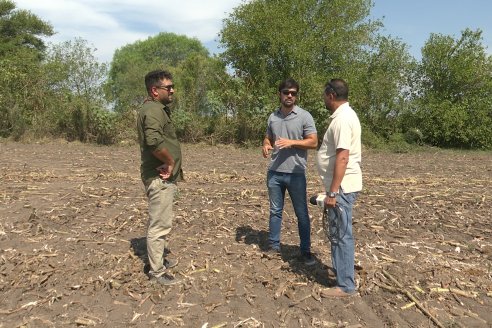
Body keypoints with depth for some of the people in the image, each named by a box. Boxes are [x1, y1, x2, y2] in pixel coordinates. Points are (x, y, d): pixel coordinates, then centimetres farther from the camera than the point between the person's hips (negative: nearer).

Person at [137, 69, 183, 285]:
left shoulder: (159, 109, 17)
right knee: (160, 224, -1)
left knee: (160, 223, 23)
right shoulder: (154, 109, -17)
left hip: (163, 177, 11)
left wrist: (169, 162, 12)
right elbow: (153, 140, -35)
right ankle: (157, 272, 11)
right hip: (160, 178, -11)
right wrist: (170, 161, -21)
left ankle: (160, 258, 39)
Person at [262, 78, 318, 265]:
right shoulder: (273, 117, 8)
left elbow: (313, 142, -8)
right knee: (275, 211, 13)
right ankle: (274, 245, 25)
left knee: (302, 213, 5)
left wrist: (291, 142, -20)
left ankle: (305, 251, 16)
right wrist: (266, 145, -5)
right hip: (274, 173, 4)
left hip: (296, 173, -4)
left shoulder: (304, 116, -4)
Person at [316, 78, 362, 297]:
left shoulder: (342, 118, -18)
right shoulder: (344, 115, 15)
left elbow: (342, 157, -25)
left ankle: (346, 285, 9)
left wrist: (333, 192, -25)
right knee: (336, 232, 21)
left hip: (342, 187, -10)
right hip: (340, 186, 10)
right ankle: (340, 270, 36)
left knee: (341, 235, -2)